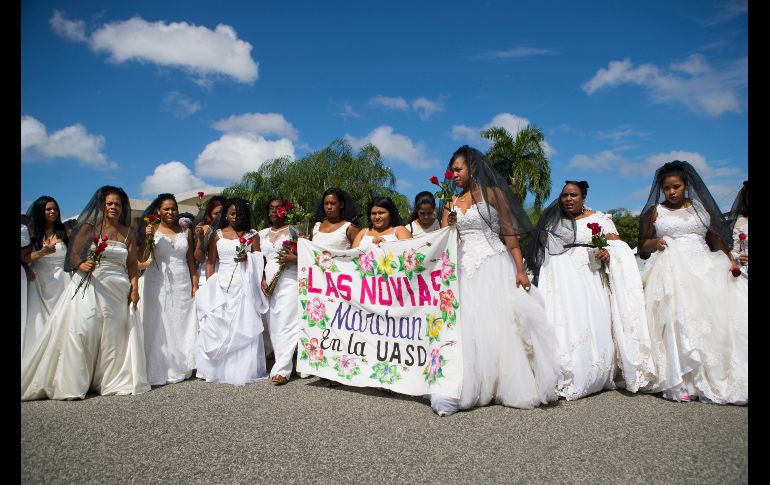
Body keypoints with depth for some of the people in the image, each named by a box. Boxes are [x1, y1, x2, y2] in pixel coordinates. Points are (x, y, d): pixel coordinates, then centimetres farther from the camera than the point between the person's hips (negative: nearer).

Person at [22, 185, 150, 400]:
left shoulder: (128, 233, 10)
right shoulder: (89, 227, 3)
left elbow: (132, 265, 7)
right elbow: (73, 254, -2)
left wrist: (134, 288, -5)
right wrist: (81, 265, -23)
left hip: (118, 290, 2)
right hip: (88, 285, -2)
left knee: (113, 333, 4)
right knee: (81, 330, -9)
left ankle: (110, 381, 17)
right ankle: (71, 384, 3)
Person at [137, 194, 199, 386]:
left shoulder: (185, 231, 9)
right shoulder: (152, 230, 1)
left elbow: (191, 260, 10)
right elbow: (142, 258, -7)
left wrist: (195, 285, 4)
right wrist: (147, 238, -20)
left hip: (182, 283, 3)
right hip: (159, 284, -2)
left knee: (182, 325, 6)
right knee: (160, 326, -2)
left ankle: (180, 368, 18)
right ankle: (159, 371, 5)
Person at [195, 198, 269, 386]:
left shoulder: (252, 235, 10)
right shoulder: (218, 234, 11)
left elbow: (259, 261, 10)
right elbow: (211, 262, 9)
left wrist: (248, 258, -10)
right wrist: (209, 286, 0)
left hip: (244, 286, -1)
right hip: (221, 284, 1)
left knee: (244, 326, -3)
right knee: (216, 325, -2)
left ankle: (243, 369, 5)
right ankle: (214, 368, 9)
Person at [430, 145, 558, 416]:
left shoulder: (493, 193, 1)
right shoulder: (451, 202, 14)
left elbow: (509, 232, -4)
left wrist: (520, 270, -11)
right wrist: (448, 221, -10)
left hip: (494, 264, -4)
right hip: (465, 268, 4)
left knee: (499, 322, -4)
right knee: (468, 326, -1)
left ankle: (513, 387, 10)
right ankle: (466, 390, 2)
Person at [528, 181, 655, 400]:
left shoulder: (599, 219, 11)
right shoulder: (552, 222, 15)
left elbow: (618, 245, 2)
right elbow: (541, 254, 13)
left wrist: (607, 253, -18)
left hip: (590, 281, -1)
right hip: (561, 282, 1)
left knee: (593, 325, -6)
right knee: (563, 327, -6)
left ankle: (595, 379, 4)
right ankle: (562, 380, -6)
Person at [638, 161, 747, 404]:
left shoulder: (701, 208, 18)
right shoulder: (653, 212, 13)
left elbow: (716, 238, 15)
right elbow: (643, 247, 13)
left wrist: (729, 259, -1)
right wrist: (656, 242, -8)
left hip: (703, 266, 2)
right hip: (671, 271, -2)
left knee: (714, 314, -16)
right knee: (678, 318, -18)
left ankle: (718, 378, -9)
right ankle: (682, 382, -20)